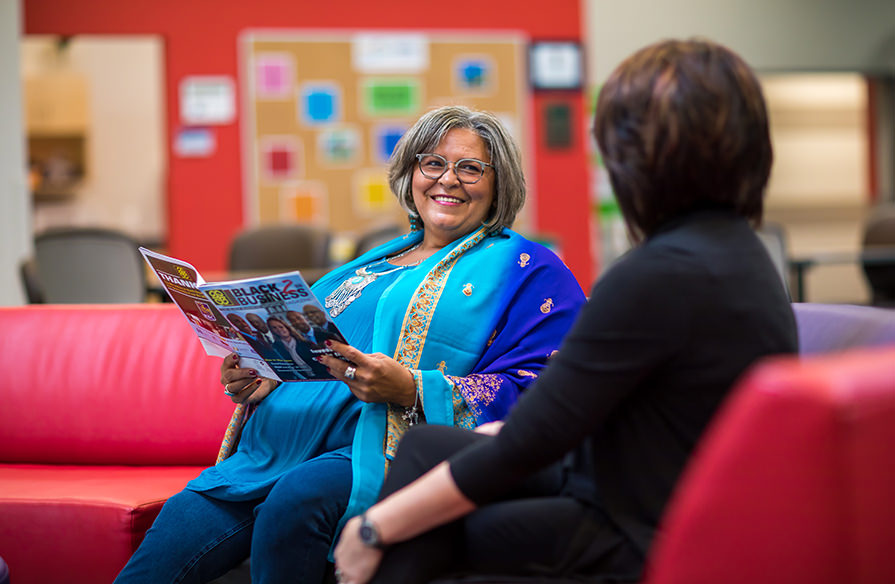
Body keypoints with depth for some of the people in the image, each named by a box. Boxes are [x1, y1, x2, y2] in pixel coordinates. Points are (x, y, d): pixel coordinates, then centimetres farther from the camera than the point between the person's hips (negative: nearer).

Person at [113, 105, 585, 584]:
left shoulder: (526, 268, 8)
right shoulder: (373, 264, 29)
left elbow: (531, 392, -6)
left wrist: (409, 390, -19)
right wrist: (256, 379, 8)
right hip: (276, 447, 6)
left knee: (296, 498, -37)